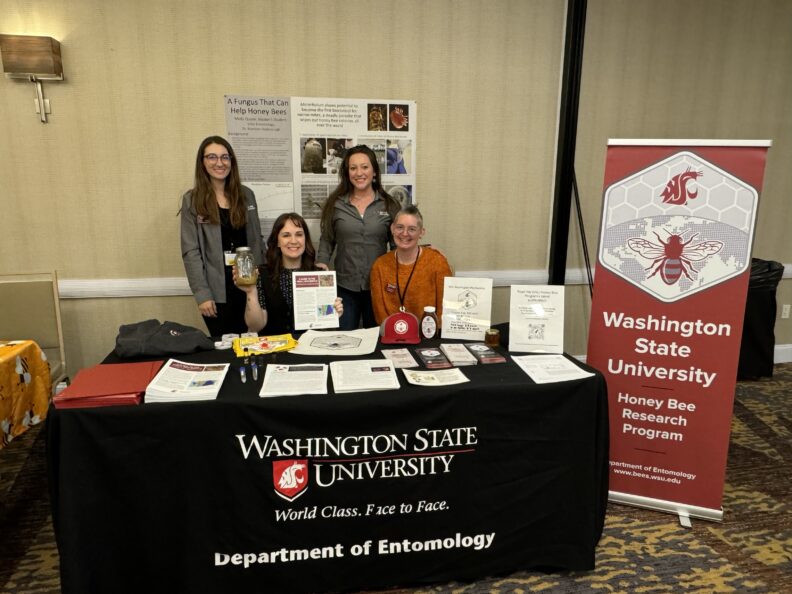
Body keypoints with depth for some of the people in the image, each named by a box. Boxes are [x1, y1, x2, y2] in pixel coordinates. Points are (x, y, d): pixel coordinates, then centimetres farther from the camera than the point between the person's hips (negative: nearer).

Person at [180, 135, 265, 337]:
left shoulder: (246, 195, 7)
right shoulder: (192, 200, -2)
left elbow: (256, 241, 11)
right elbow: (191, 251, -6)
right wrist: (201, 293, -13)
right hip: (217, 290, -3)